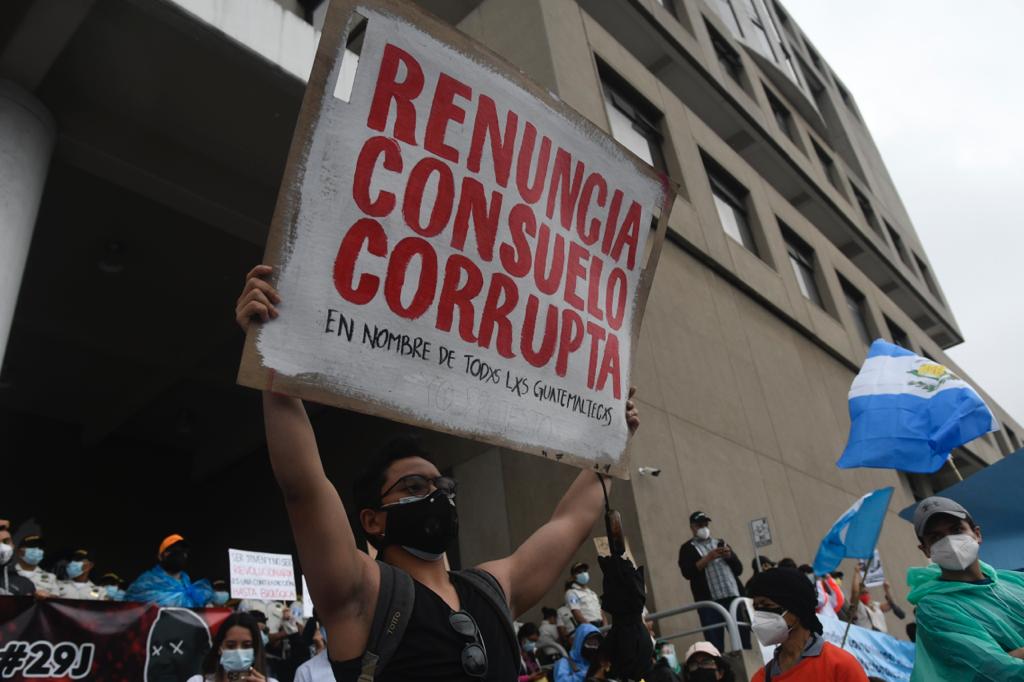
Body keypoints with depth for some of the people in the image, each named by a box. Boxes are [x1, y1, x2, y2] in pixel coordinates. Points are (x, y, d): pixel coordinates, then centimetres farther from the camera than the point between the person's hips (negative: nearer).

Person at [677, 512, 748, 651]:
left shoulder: (720, 543, 20)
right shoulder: (687, 548, 7)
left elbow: (739, 569, 18)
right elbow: (687, 572, -8)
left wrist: (729, 556, -2)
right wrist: (708, 558, -13)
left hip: (734, 597, 4)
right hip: (709, 602, -4)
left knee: (744, 640, 5)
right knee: (715, 645, -6)